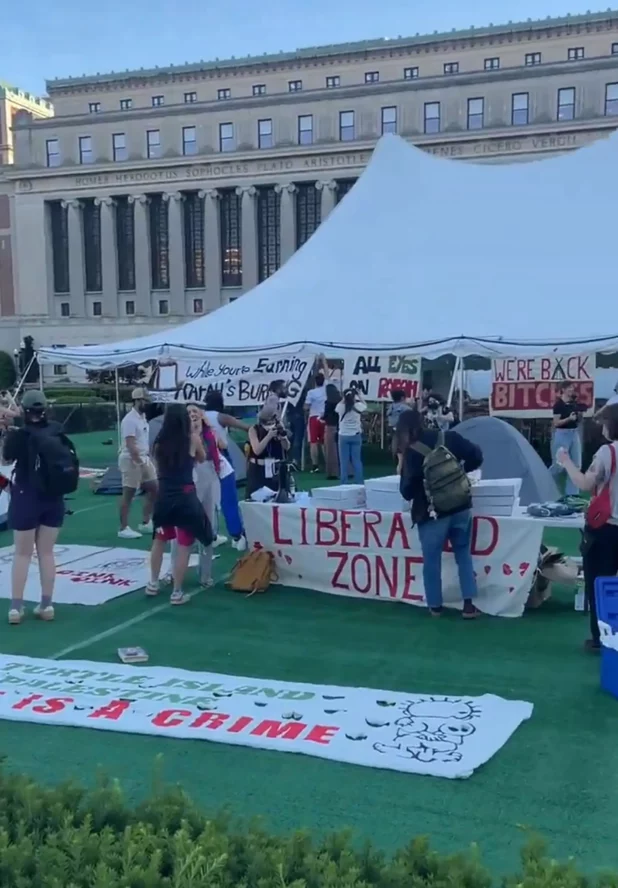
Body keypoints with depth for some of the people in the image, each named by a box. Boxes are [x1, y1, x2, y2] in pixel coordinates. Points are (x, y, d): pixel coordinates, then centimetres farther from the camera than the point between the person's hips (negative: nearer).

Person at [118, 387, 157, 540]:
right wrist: (141, 464, -24)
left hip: (143, 458, 10)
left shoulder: (142, 417, 12)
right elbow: (131, 446, -23)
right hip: (131, 460, -10)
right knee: (128, 494, -3)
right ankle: (123, 529, 5)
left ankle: (145, 523, 22)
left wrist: (147, 460, 15)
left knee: (154, 489, 12)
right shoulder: (130, 420, -17)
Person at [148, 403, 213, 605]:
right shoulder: (192, 439, -6)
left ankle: (153, 584, 32)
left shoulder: (160, 442, 1)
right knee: (184, 545, 4)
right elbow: (202, 459, 13)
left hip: (164, 496, 4)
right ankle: (177, 593, 5)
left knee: (159, 540, 23)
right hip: (185, 497, -4)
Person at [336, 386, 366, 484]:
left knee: (344, 461, 2)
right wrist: (359, 395, 21)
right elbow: (365, 405, 17)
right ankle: (359, 483, 7)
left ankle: (344, 484, 1)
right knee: (357, 461, 5)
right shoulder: (358, 406, -7)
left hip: (344, 436, -1)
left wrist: (344, 398, 13)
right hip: (355, 436, 1)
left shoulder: (341, 407, -8)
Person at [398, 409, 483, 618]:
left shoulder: (411, 453, -11)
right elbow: (476, 457, 1)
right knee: (464, 555, 14)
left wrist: (410, 491, 15)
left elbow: (407, 491, -8)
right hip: (461, 507, 4)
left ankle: (435, 605, 19)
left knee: (431, 560, 10)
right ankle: (468, 604, 10)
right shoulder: (449, 438, 0)